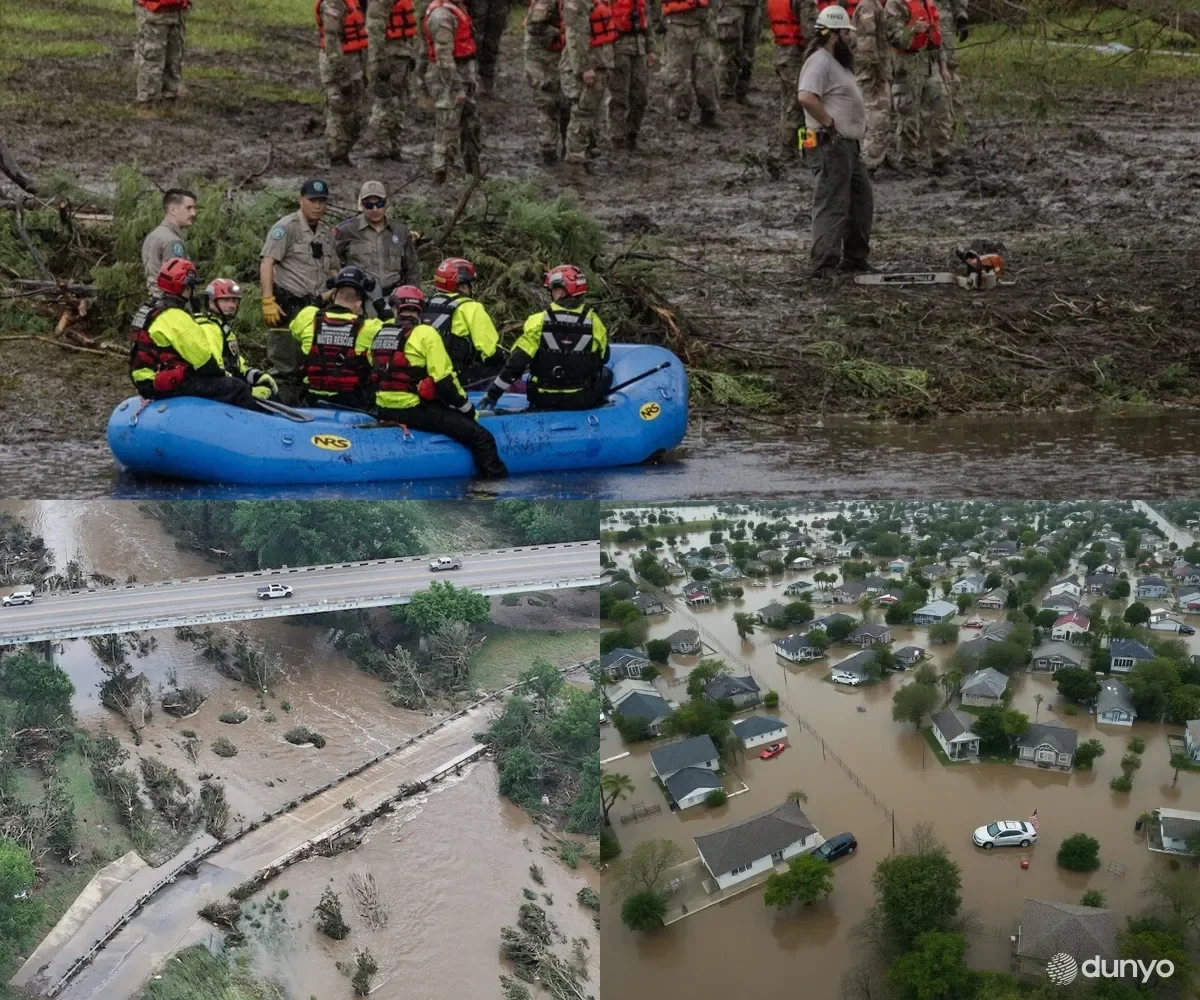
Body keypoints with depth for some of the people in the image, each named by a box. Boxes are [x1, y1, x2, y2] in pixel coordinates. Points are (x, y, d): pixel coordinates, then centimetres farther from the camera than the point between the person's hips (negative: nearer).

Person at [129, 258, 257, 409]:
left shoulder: (152, 310, 14)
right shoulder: (174, 317, -19)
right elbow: (201, 357, -17)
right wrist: (221, 374, 0)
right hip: (169, 385, -11)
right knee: (238, 389, -11)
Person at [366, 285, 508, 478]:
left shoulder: (377, 334, 9)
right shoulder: (425, 334, -10)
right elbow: (444, 380, -14)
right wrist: (466, 406, -1)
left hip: (383, 411, 8)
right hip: (416, 411, -8)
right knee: (481, 438, -7)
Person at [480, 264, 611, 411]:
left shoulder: (538, 322, -12)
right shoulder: (593, 322, -8)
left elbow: (516, 362, -11)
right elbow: (603, 358, 9)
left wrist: (494, 393, -3)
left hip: (544, 400, 1)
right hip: (583, 401, -1)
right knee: (606, 373, 28)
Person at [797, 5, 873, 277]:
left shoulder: (836, 62, 18)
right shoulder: (820, 62, -15)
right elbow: (807, 98, -30)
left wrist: (857, 123, 15)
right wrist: (830, 124, -22)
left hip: (849, 145, 11)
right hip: (830, 145, -11)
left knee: (862, 201, 16)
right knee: (832, 206, -11)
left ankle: (855, 258, 24)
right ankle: (824, 265, -12)